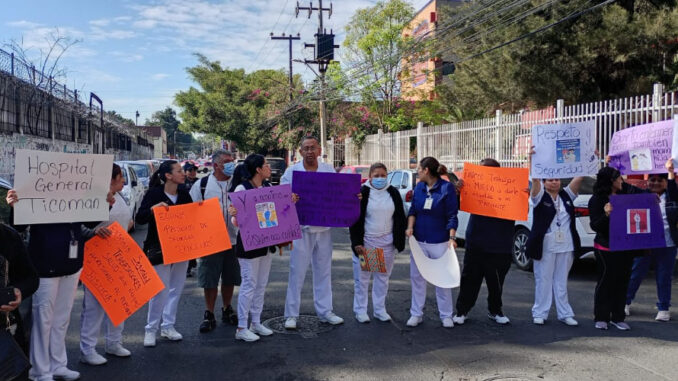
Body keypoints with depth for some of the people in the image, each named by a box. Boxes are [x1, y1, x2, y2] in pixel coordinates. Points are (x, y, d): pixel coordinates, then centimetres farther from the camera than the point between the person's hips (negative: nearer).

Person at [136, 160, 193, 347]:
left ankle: (168, 326, 22)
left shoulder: (184, 195, 8)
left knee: (176, 288, 10)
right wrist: (153, 208, -30)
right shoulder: (154, 193, -7)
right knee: (160, 289, -5)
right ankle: (151, 329, 10)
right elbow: (140, 218, -13)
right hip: (160, 249, -6)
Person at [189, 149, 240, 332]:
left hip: (233, 239, 2)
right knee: (209, 280, 4)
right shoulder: (202, 185, 0)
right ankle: (209, 314, 17)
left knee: (230, 278, 13)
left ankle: (227, 309, 30)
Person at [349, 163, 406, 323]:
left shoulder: (393, 193, 6)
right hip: (366, 242, -4)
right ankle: (360, 310, 16)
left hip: (387, 243, 4)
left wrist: (399, 240, 5)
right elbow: (355, 219, -6)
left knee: (383, 277, 11)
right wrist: (357, 243, -12)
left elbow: (400, 218, 12)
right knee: (362, 277, 3)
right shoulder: (362, 193, -5)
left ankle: (379, 309, 23)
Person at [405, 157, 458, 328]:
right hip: (419, 240, 5)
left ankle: (446, 315, 16)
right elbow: (413, 210, 8)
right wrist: (410, 227, -9)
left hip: (440, 242, -5)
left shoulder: (447, 188, -9)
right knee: (417, 277, 9)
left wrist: (452, 237, -17)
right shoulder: (419, 187, 6)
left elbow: (452, 216, -9)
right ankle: (416, 314, 19)